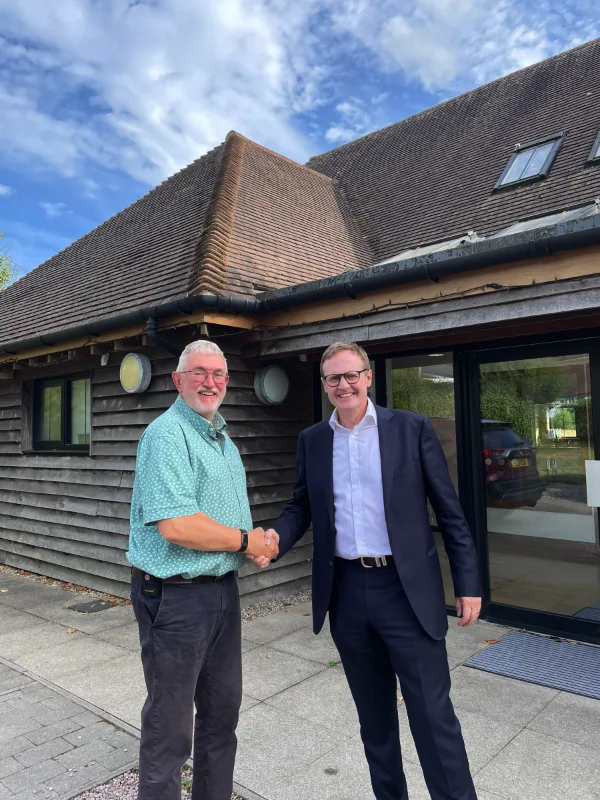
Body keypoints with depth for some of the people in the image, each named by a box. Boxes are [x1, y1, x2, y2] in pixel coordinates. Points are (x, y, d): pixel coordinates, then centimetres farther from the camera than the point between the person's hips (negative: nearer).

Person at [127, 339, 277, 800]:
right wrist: (245, 541, -15)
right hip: (175, 595, -9)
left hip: (224, 589, 9)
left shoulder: (224, 441, 12)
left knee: (223, 710, 22)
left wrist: (259, 540, -1)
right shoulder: (167, 434, -17)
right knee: (170, 725, 8)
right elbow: (176, 525, -28)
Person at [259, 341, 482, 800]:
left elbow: (449, 510, -2)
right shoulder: (312, 440, 5)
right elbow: (302, 506, 11)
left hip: (407, 590, -3)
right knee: (374, 713, 19)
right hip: (346, 592, 4)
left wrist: (468, 583, -3)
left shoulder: (412, 429, -4)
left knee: (433, 713, 3)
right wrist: (277, 537, -9)